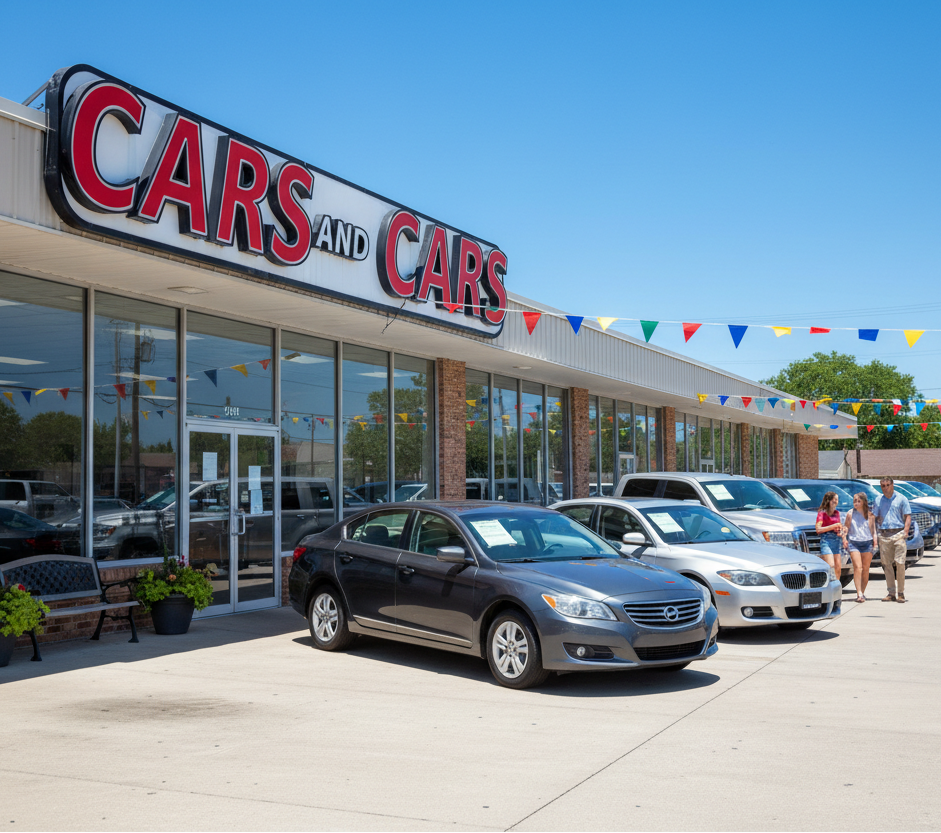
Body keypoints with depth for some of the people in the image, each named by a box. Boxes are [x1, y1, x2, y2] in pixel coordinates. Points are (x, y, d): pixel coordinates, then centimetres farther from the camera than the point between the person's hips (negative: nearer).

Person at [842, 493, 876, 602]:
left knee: (865, 569, 4)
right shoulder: (850, 514, 5)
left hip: (867, 543, 2)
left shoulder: (870, 515, 7)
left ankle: (862, 592, 17)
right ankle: (859, 594, -17)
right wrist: (844, 538, -6)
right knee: (857, 567, -14)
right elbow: (845, 527, 6)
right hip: (853, 543, -1)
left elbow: (873, 529, 11)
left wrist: (874, 538, -3)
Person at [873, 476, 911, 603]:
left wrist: (905, 531, -12)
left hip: (898, 534, -3)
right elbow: (874, 518, 17)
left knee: (900, 563, -8)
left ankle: (901, 593, 0)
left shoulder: (901, 499, 5)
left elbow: (908, 516, 0)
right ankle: (891, 593, 7)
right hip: (884, 535, 3)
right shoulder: (878, 501, 14)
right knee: (887, 564, 2)